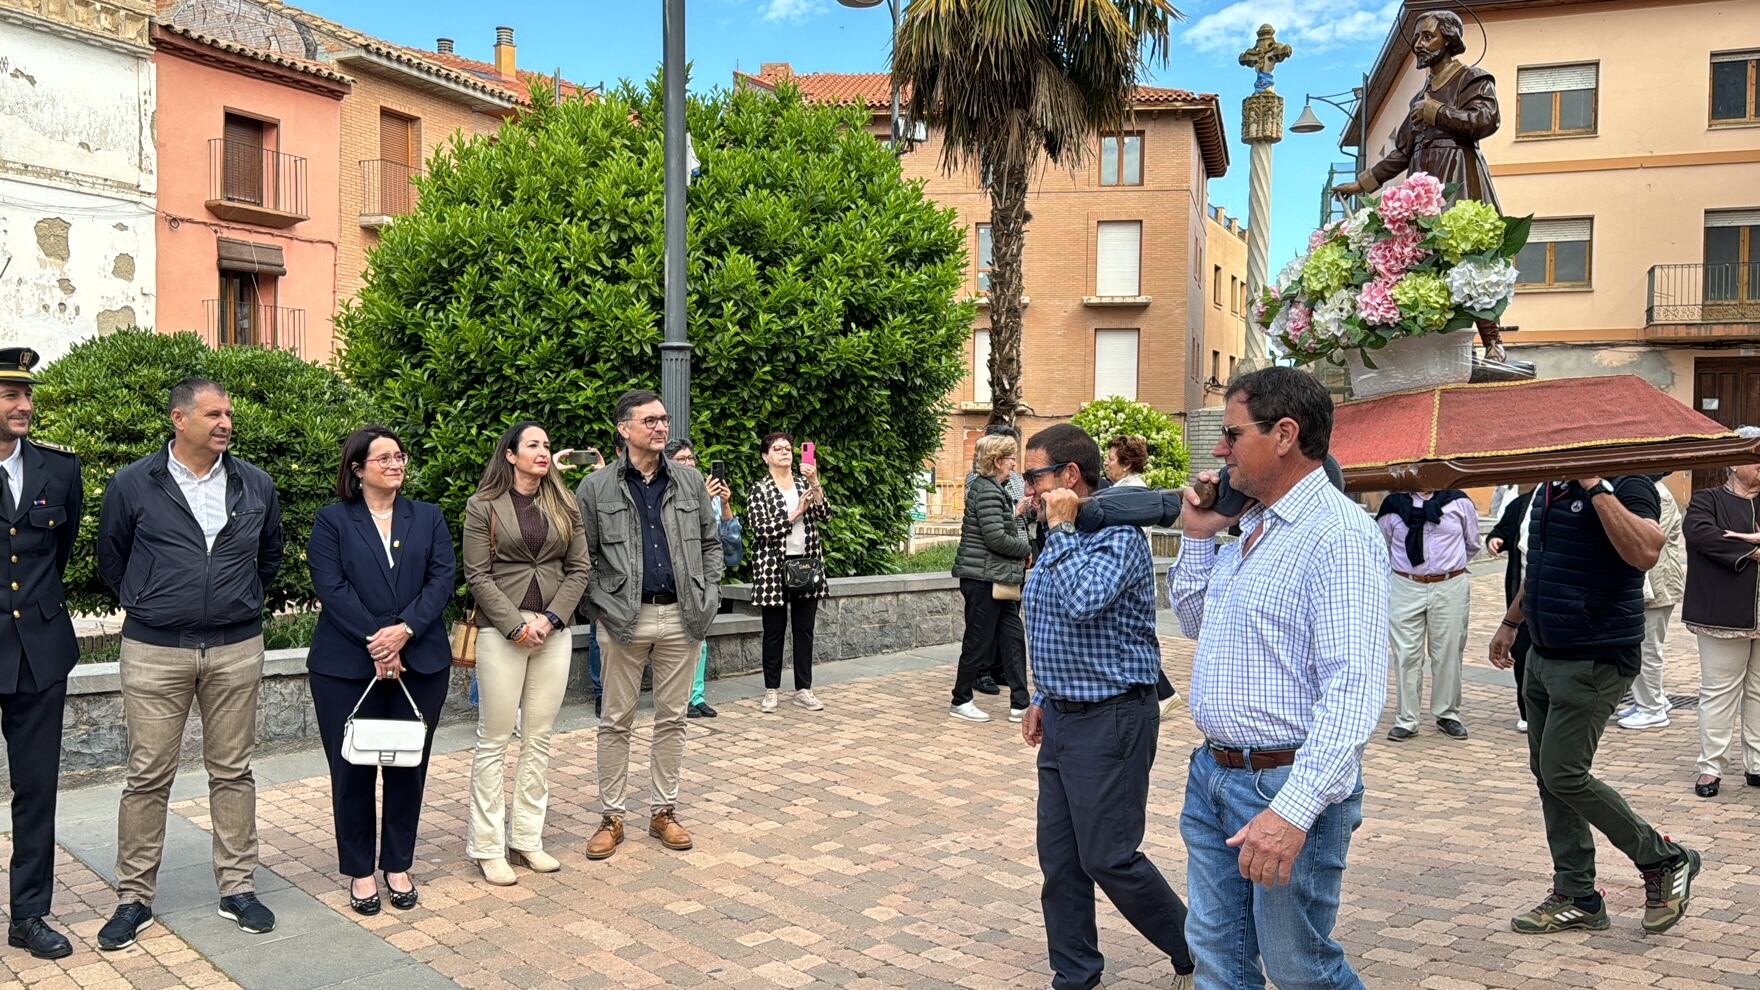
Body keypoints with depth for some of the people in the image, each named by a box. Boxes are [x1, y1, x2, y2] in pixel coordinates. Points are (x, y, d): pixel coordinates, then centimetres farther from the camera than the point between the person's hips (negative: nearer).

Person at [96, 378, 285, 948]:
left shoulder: (256, 487, 4)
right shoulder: (133, 485, -3)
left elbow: (270, 554, 20)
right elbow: (112, 560, 11)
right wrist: (145, 606, 13)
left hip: (237, 649, 2)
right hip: (155, 652, -2)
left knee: (232, 771, 8)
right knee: (148, 776, 3)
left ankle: (238, 888, 17)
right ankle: (134, 898, 15)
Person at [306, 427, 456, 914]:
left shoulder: (429, 518, 11)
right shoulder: (332, 521, 3)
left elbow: (443, 578, 0)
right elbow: (332, 589, -8)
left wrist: (404, 629, -14)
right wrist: (375, 644, -15)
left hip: (420, 662, 2)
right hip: (346, 667, -2)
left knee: (409, 766, 7)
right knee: (352, 770, 4)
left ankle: (398, 865, 21)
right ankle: (360, 871, 18)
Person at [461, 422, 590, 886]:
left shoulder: (563, 506, 9)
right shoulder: (484, 507, -1)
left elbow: (580, 567, 6)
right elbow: (477, 575, -6)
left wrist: (550, 619, -6)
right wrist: (516, 626, -13)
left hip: (553, 632, 4)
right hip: (502, 633, -4)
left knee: (539, 739, 8)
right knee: (494, 740, 1)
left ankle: (527, 839, 17)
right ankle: (488, 848, 9)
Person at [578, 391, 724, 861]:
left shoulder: (690, 481, 6)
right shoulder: (596, 487, -2)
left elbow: (711, 543, 12)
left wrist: (709, 598, 3)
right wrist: (600, 606, -6)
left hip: (681, 618, 3)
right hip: (624, 619, -2)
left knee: (672, 719, 11)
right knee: (616, 721, 7)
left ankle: (664, 811, 23)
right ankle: (611, 816, 18)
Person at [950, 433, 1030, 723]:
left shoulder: (993, 489, 15)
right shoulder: (987, 491, -17)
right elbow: (996, 539, -22)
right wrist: (1027, 548, -7)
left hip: (997, 579, 10)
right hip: (983, 579, -10)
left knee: (1013, 637, 8)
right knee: (979, 641, 0)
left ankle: (1020, 703, 12)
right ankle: (960, 701, 13)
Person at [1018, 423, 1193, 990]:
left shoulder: (1118, 535, -17)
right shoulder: (1061, 539, 11)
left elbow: (1084, 601, -35)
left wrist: (1060, 528, -24)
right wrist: (1043, 700, 18)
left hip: (1110, 720, -9)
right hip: (1063, 718, 9)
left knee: (1108, 857, -1)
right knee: (1059, 857, 11)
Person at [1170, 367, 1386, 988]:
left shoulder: (1339, 534, -19)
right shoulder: (1248, 528, 11)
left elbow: (1354, 688, -26)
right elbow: (1197, 623, 24)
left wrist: (1293, 810, -31)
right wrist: (1197, 538, 8)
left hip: (1288, 783, -8)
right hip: (1212, 775, 8)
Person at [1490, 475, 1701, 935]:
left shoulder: (1627, 485, -14)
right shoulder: (1551, 488, 11)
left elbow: (1645, 552, -35)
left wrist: (1596, 486, -32)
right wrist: (1511, 622, 30)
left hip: (1594, 663, -9)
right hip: (1544, 656, 9)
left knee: (1564, 776, -8)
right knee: (1548, 776, 10)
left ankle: (1666, 862, 14)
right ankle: (1576, 899, 21)